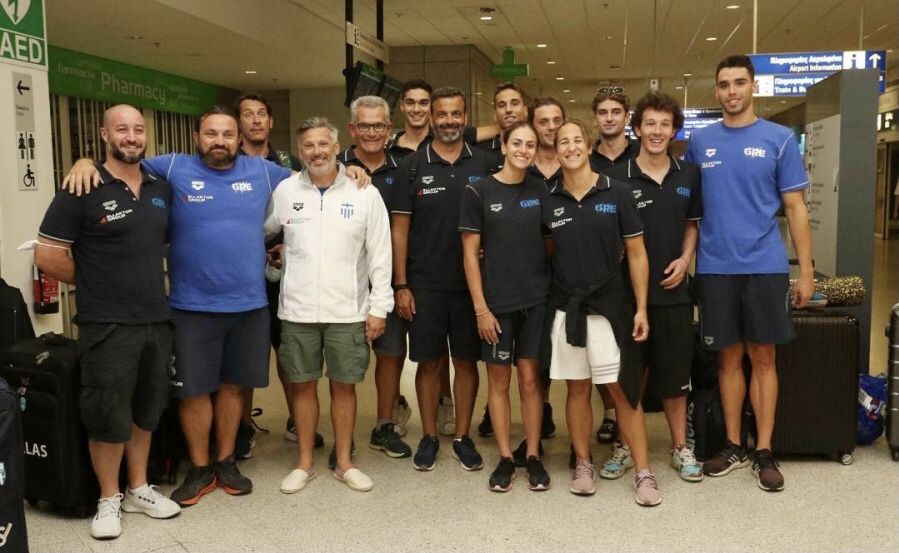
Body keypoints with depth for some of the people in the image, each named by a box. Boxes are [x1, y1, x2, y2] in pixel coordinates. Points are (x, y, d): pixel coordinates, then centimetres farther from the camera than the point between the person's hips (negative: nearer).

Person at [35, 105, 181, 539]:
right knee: (108, 416, 4)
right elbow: (48, 256, -10)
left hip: (157, 321, 5)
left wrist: (148, 283, 10)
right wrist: (96, 285, -1)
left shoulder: (162, 189, 6)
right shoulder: (83, 190, -10)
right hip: (107, 325, -5)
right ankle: (109, 499, 22)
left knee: (145, 411, 15)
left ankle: (138, 489, 31)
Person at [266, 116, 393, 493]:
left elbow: (380, 255, -2)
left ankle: (344, 462, 23)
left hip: (348, 310, -1)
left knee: (344, 385, 8)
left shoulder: (365, 194, -2)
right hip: (297, 309, 1)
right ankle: (305, 463, 24)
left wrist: (379, 306, -4)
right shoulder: (284, 191, 1)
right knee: (302, 385, 10)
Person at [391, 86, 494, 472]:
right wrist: (401, 285, -4)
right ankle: (429, 437, 21)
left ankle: (463, 437, 21)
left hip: (470, 282, 1)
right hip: (424, 284, -1)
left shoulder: (483, 164, 3)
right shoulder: (413, 167, 1)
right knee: (428, 361, 7)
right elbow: (400, 228, 1)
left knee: (467, 361, 8)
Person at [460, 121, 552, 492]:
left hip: (536, 300, 2)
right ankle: (505, 457, 19)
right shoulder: (478, 192, -5)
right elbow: (470, 254, -5)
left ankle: (533, 455, 19)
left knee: (530, 379, 8)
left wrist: (555, 290, 1)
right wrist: (480, 308, -9)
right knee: (499, 381, 7)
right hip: (496, 303, -2)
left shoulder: (541, 191, 4)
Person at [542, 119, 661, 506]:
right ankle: (583, 464, 22)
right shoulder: (548, 201, 3)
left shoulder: (617, 193, -3)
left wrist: (641, 308, -6)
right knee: (577, 388, 10)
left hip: (609, 305, -2)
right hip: (566, 307, 2)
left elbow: (636, 254, -2)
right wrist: (545, 296, 1)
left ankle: (644, 472, 7)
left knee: (623, 388, 0)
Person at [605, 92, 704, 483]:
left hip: (672, 288, 2)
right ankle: (625, 446, 24)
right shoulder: (617, 177, -5)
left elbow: (693, 224, 13)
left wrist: (685, 259, -3)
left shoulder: (688, 175, 4)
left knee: (674, 373, 11)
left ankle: (680, 447, 25)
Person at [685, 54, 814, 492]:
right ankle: (733, 447, 22)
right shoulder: (699, 142, 6)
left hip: (765, 267, -1)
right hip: (715, 268, 2)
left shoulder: (779, 139, 1)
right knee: (729, 358, 9)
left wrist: (806, 271, -2)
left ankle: (764, 452, 15)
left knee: (763, 357, 5)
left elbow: (795, 207, 1)